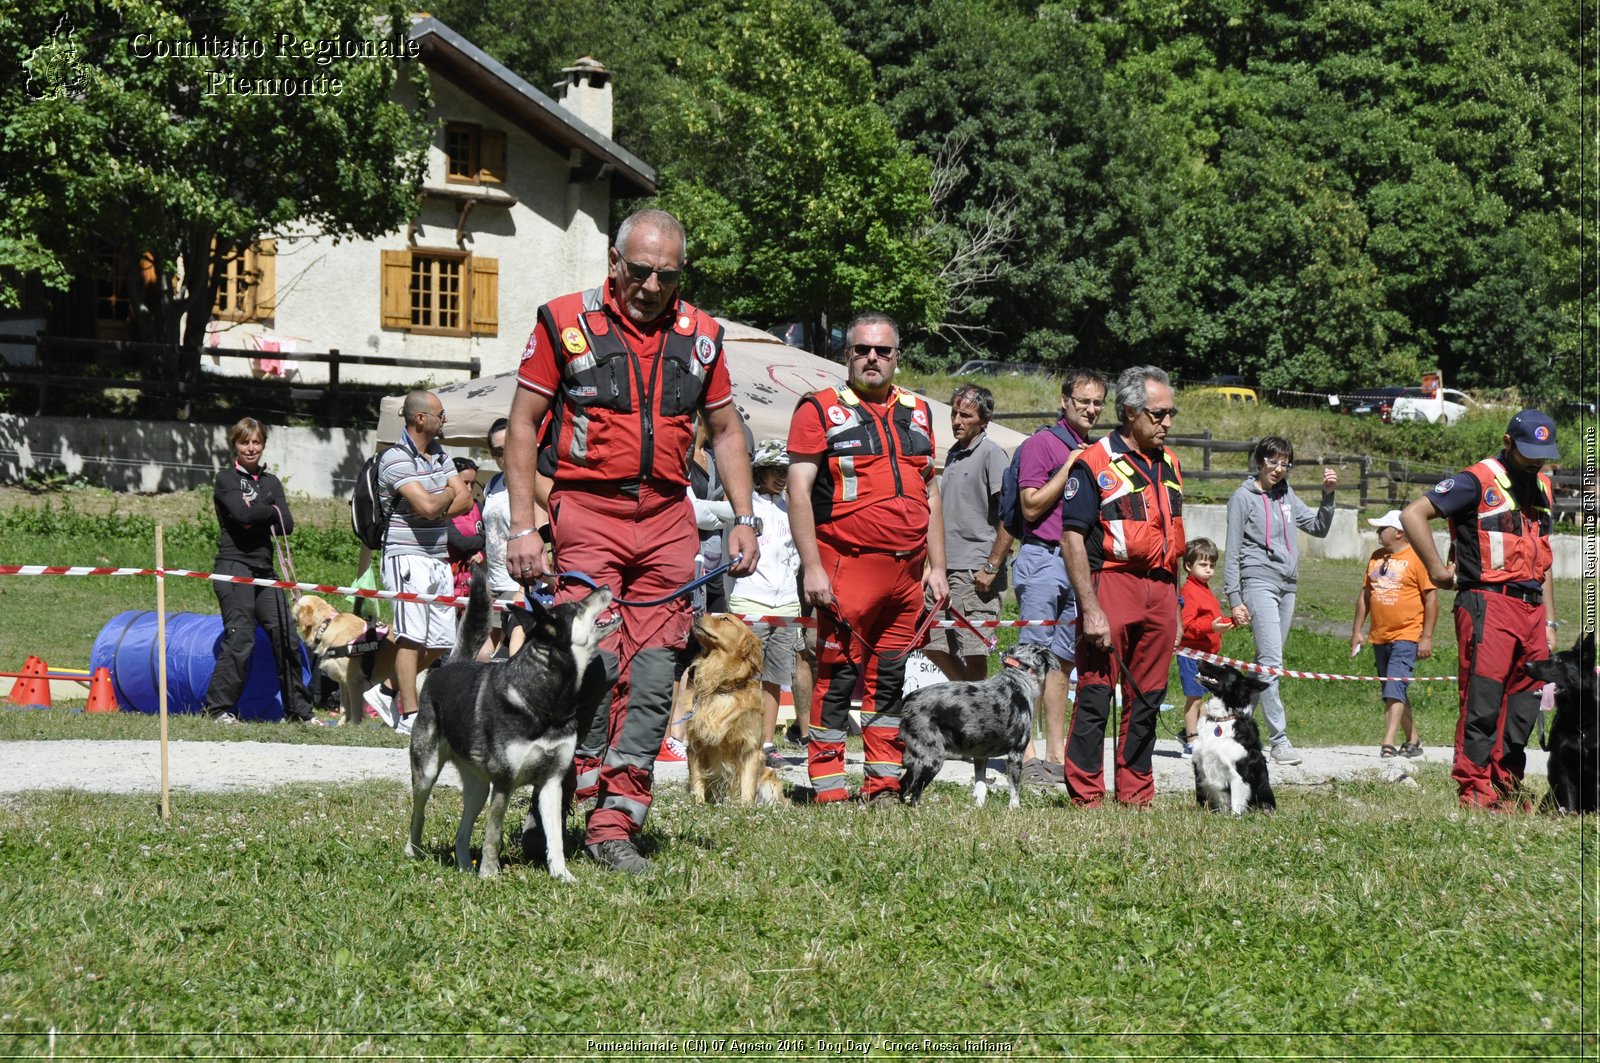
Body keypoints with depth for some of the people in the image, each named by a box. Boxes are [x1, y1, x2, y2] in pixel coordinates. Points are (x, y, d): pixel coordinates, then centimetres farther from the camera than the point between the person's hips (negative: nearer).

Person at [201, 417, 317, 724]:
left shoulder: (270, 482, 18)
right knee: (240, 638, -12)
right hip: (234, 566, -6)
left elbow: (287, 525, 5)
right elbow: (241, 513, -17)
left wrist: (256, 516, -9)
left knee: (286, 636, 4)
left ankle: (297, 709, 12)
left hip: (264, 569, 6)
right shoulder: (226, 479, 1)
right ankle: (218, 707, -4)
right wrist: (272, 511, -2)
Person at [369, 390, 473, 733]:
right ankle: (409, 715, -7)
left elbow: (465, 501, 8)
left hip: (439, 558, 8)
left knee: (441, 641, 7)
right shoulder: (396, 459, -11)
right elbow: (427, 505, -21)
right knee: (412, 637, -9)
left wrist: (436, 508, -10)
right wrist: (448, 495, 0)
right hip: (408, 556, -8)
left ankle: (388, 692, 20)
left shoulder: (440, 456, 16)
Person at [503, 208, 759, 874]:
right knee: (593, 661, -15)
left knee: (653, 673, -2)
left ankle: (616, 824, 2)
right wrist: (522, 525, -6)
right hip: (587, 512, -4)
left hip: (667, 519, 4)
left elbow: (725, 429, 21)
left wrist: (743, 519, 10)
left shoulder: (700, 335, 11)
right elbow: (522, 425, 1)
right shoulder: (566, 322, 0)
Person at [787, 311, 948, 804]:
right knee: (837, 674, -6)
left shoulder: (917, 411, 17)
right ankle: (828, 785, -3)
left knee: (890, 679, 9)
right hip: (847, 567, -5)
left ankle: (884, 785, 13)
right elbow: (798, 490, -5)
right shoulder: (820, 410, 1)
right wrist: (812, 566, -13)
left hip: (907, 571, 5)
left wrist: (936, 566, 15)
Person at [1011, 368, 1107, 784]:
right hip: (1043, 558, -7)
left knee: (1063, 661, 7)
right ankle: (1027, 755, -8)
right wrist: (1070, 467, -13)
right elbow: (1031, 507, -10)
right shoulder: (1042, 443, -4)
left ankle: (1055, 754, 9)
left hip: (1080, 562, 7)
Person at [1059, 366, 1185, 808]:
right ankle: (1086, 796, -3)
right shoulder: (1094, 464, -6)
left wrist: (1175, 605, 19)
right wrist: (1090, 609, -16)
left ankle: (1136, 795, 14)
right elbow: (1072, 539, -10)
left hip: (1161, 589, 6)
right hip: (1112, 583, -6)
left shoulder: (1169, 464, 16)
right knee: (1095, 693, -6)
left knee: (1147, 698, 8)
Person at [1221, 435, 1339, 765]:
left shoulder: (1287, 496, 15)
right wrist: (1234, 598, -8)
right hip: (1259, 582, -7)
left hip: (1287, 585, 7)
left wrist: (1328, 495, 4)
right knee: (1271, 662, -14)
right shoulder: (1244, 496, -2)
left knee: (1266, 663, 9)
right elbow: (1232, 551, -3)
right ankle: (1279, 739, -16)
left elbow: (1319, 528, 19)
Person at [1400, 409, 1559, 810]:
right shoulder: (1478, 482, -4)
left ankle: (1506, 792, 13)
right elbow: (1413, 514, -11)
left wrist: (1549, 622, 21)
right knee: (1482, 701, -10)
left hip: (1532, 607, 7)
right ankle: (1474, 792, -8)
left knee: (1523, 707, 6)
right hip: (1488, 604, -7)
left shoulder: (1541, 489, 19)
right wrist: (1437, 571, -9)